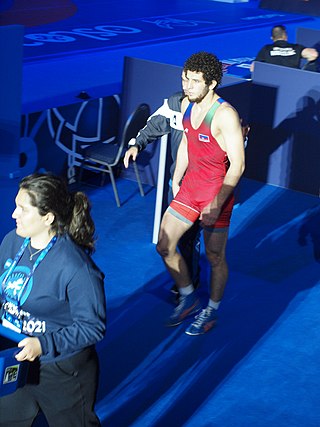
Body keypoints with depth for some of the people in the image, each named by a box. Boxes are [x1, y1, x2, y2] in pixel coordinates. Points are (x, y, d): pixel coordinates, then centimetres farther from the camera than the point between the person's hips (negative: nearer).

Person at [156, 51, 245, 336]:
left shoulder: (225, 115, -23)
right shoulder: (187, 104, 1)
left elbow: (237, 166, -22)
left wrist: (216, 205, -24)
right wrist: (176, 180, 21)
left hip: (217, 193, -7)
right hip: (190, 186, 7)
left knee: (215, 256, 7)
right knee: (165, 246, 9)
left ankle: (212, 310, 30)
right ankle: (189, 299, 31)